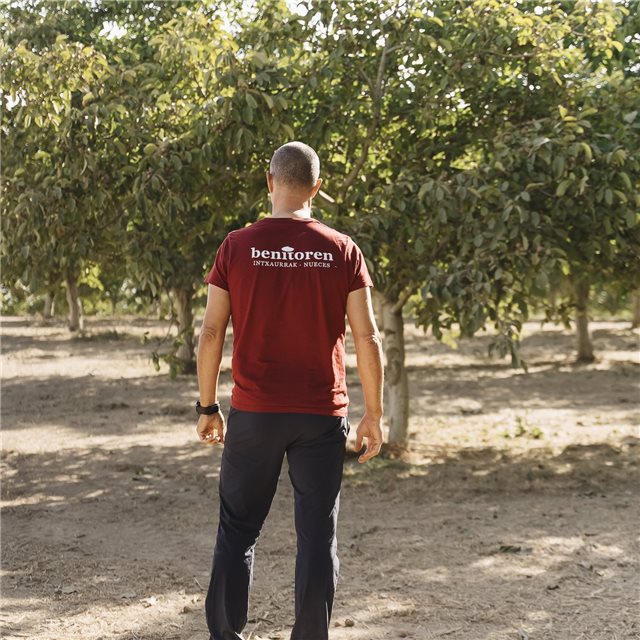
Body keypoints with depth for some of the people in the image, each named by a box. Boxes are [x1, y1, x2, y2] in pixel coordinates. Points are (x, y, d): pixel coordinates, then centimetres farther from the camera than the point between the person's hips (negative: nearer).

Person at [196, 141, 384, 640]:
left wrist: (208, 406, 8)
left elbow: (211, 333, -2)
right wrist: (373, 416, 5)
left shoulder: (237, 247, -3)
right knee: (318, 534, 8)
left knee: (237, 530, 12)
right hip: (322, 415, 0)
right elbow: (367, 339, -3)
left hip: (254, 412, 0)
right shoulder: (342, 250, -2)